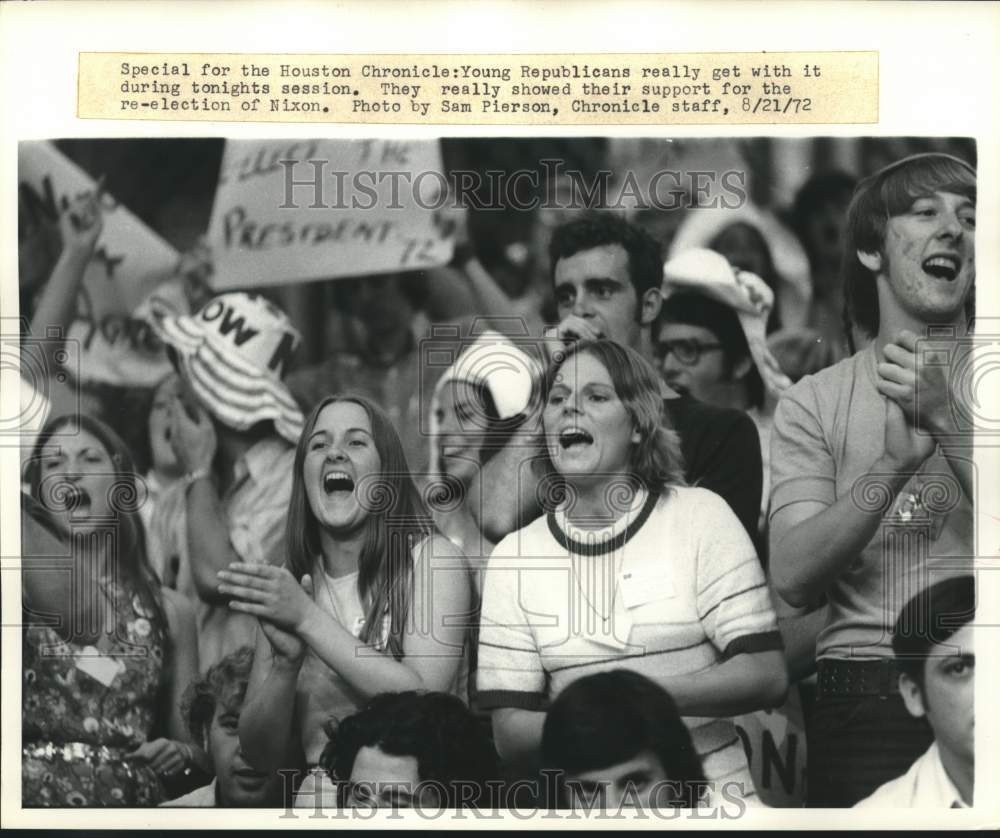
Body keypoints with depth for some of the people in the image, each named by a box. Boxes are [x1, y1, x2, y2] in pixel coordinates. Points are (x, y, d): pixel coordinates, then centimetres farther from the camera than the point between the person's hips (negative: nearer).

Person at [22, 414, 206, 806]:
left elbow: (196, 746, 18)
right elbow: (63, 602, -18)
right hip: (28, 790, -4)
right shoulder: (31, 576, 6)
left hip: (126, 799, 4)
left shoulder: (170, 611, 15)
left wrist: (180, 754, -4)